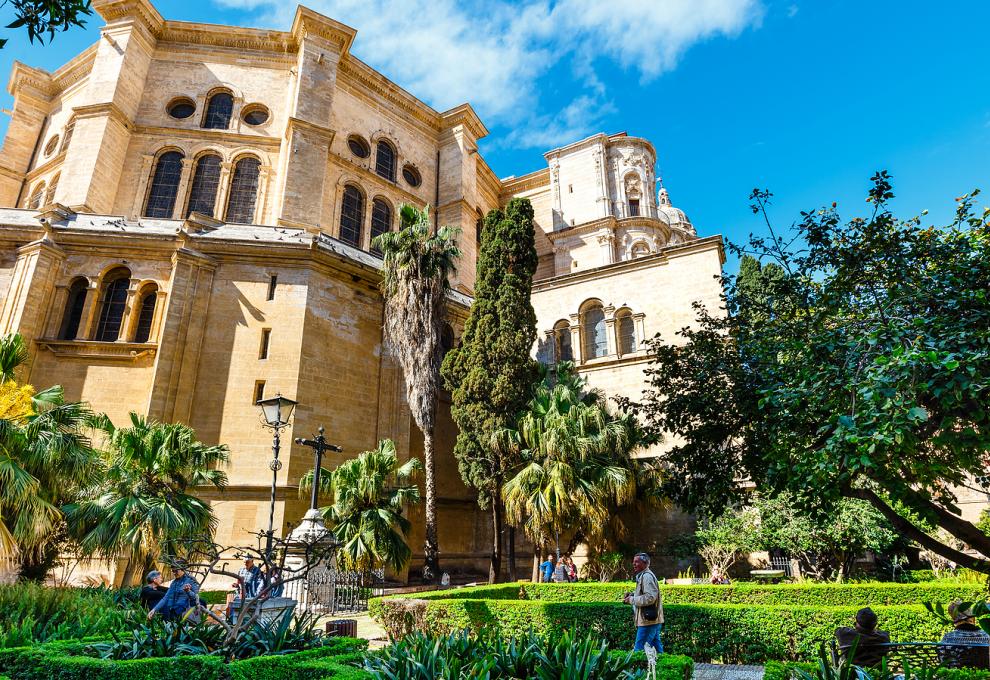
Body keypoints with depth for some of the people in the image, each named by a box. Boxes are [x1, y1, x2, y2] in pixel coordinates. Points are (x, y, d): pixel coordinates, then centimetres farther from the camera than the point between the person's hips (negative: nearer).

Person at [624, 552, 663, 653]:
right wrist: (632, 594, 10)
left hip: (648, 620, -11)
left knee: (639, 650, -8)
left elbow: (650, 598, -23)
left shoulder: (647, 576, -15)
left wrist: (632, 599, -15)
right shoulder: (642, 576, 17)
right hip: (653, 620, 11)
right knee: (656, 647, 14)